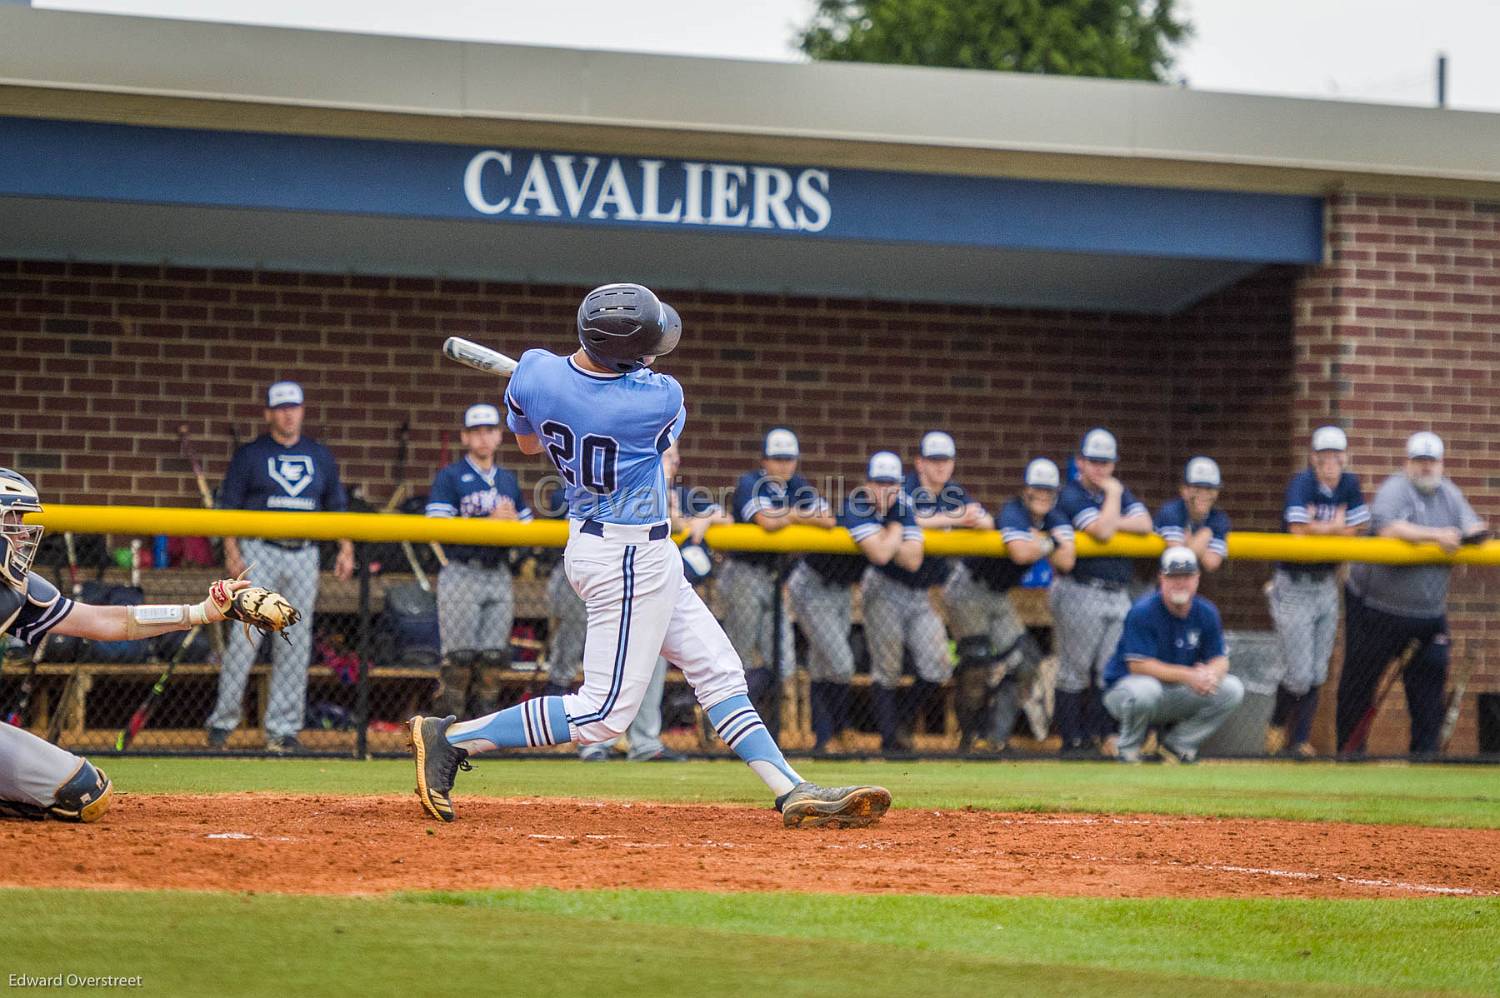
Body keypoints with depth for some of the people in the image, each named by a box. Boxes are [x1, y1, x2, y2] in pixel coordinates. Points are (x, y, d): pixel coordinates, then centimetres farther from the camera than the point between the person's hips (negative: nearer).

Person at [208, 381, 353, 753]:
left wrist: (345, 548, 7)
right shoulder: (250, 455, 4)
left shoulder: (320, 456, 14)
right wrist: (232, 553, -10)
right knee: (245, 638, -11)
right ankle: (223, 720, -3)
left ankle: (283, 728, 6)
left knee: (295, 645, 2)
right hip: (259, 552, -4)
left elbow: (337, 506, 19)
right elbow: (228, 506, 1)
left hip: (304, 556, 4)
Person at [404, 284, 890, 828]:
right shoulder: (661, 398, -24)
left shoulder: (534, 370, -10)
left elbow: (527, 441, 11)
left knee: (719, 672, 12)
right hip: (631, 559, -9)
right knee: (603, 714, -3)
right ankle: (449, 738, -2)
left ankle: (793, 792, 12)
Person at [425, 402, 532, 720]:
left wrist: (513, 523, -5)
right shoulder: (450, 477, 0)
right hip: (462, 574, -5)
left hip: (498, 577, 5)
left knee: (493, 658, 2)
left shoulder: (508, 481, 18)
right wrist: (489, 522, -17)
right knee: (459, 657, -9)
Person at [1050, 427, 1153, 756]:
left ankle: (1098, 734, 10)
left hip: (1118, 593, 7)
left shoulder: (1119, 491, 15)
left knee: (1110, 669, 4)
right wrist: (1112, 495, -10)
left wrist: (1110, 522, -10)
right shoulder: (1071, 495, -7)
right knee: (1076, 668, -2)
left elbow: (1144, 524, 0)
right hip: (1080, 592, -6)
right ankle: (1073, 740, 2)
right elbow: (1102, 531, -21)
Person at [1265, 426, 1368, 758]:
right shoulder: (1302, 482, -15)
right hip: (1293, 585, -5)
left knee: (1317, 673, 6)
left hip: (1327, 584, 5)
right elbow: (1298, 528, -25)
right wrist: (1335, 527, -10)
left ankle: (1300, 738, 17)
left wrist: (1318, 528, -14)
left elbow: (1358, 529, -4)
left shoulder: (1349, 485, 1)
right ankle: (1277, 725, 20)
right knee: (1300, 674, -7)